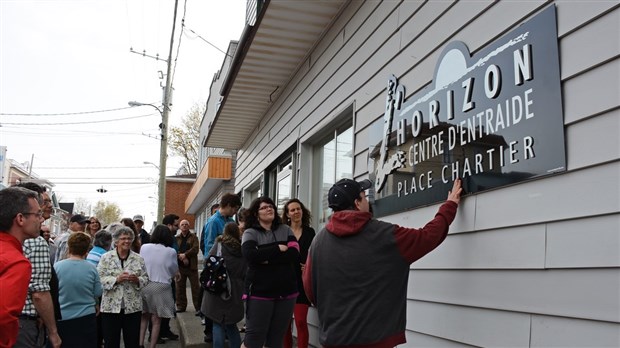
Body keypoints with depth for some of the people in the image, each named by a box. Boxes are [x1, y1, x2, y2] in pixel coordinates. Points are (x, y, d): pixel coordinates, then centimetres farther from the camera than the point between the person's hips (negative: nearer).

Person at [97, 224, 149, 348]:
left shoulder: (138, 258, 4)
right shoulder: (106, 257, 0)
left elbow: (145, 278, 6)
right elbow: (99, 279, -7)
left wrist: (137, 280, -15)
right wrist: (116, 279, -21)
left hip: (133, 307, 2)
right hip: (111, 307, -1)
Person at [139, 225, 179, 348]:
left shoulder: (144, 247, -4)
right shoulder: (171, 251, -8)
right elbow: (174, 271, 5)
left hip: (144, 285, 2)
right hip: (161, 286, -2)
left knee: (144, 316, 19)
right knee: (156, 320, 8)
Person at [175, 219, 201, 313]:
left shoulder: (193, 237, 6)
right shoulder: (176, 238, 10)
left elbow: (195, 249, -8)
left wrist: (185, 254, -17)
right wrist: (182, 257, -16)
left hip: (192, 266, -2)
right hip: (180, 266, 2)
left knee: (195, 287, -2)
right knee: (180, 287, 7)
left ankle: (199, 307, 2)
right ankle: (181, 306, 17)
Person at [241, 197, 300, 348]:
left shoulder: (285, 230, 7)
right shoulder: (250, 233, -1)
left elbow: (295, 255, -7)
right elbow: (250, 256, -20)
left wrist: (267, 258, -16)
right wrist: (278, 249, -13)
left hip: (286, 292, 3)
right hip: (260, 293, -3)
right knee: (254, 335, 1)